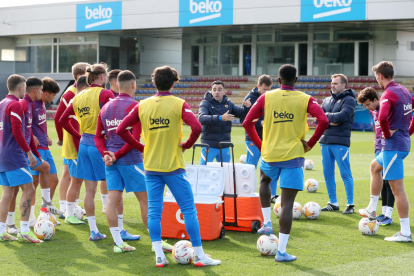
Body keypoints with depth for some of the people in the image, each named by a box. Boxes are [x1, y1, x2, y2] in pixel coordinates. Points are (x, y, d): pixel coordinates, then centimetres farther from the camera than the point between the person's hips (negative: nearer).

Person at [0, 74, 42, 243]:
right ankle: (24, 230, -11)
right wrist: (29, 152, -14)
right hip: (15, 156, -9)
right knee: (28, 189, -7)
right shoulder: (15, 104, -12)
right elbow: (17, 132, -19)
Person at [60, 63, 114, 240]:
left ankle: (94, 231, 12)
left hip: (84, 144, 7)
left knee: (90, 189, 8)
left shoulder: (79, 97, 11)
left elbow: (63, 120, 16)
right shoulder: (105, 94, -10)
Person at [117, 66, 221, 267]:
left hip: (150, 166, 3)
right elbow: (196, 127, -20)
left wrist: (141, 147, 7)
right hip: (173, 166, -3)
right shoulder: (178, 104, -7)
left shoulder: (143, 105, 3)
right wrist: (186, 145, -3)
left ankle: (159, 256, 4)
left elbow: (121, 130, 0)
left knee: (154, 211, 7)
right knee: (188, 209, 3)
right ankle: (199, 255, 4)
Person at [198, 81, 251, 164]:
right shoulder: (205, 103, -9)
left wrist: (247, 107, -24)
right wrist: (221, 118, -40)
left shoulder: (228, 103, 7)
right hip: (209, 145, -4)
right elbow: (202, 118, -26)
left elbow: (241, 113, 0)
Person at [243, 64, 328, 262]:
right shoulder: (305, 99, -2)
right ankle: (281, 251, -5)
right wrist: (309, 144, -4)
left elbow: (247, 123, -1)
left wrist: (260, 145, 9)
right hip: (293, 156, -2)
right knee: (287, 203, -1)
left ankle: (267, 223, 27)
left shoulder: (266, 98, 2)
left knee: (264, 179, 36)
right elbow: (323, 121, -14)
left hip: (269, 154, 2)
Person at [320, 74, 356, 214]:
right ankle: (333, 203, 17)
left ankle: (350, 204, 1)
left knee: (345, 174, -4)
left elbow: (342, 116, -17)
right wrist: (331, 122, -11)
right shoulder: (327, 100, 16)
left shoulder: (348, 100, -2)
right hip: (325, 140, 6)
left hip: (340, 142, -6)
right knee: (328, 173, 8)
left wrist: (326, 116, -3)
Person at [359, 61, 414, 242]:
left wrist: (387, 134, -17)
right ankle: (371, 210, 37)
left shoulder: (388, 94, -18)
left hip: (393, 144, -10)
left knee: (397, 188, -7)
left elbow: (382, 117, -35)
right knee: (375, 167, 31)